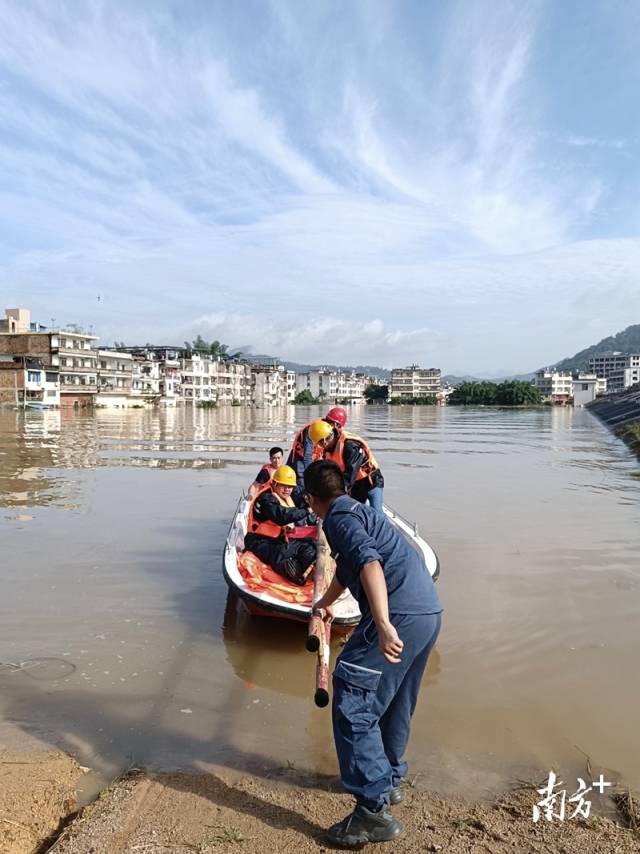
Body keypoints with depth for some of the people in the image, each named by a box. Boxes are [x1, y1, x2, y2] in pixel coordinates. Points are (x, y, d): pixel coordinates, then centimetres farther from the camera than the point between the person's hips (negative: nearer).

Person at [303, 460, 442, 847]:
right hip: (429, 613, 10)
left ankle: (375, 810, -1)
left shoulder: (339, 517, -4)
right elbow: (346, 568, 43)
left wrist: (383, 624, -31)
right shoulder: (361, 511, 26)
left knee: (352, 703, -3)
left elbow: (369, 563, -23)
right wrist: (324, 603, 58)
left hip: (400, 616, -10)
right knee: (395, 702, 24)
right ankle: (389, 780, 40)